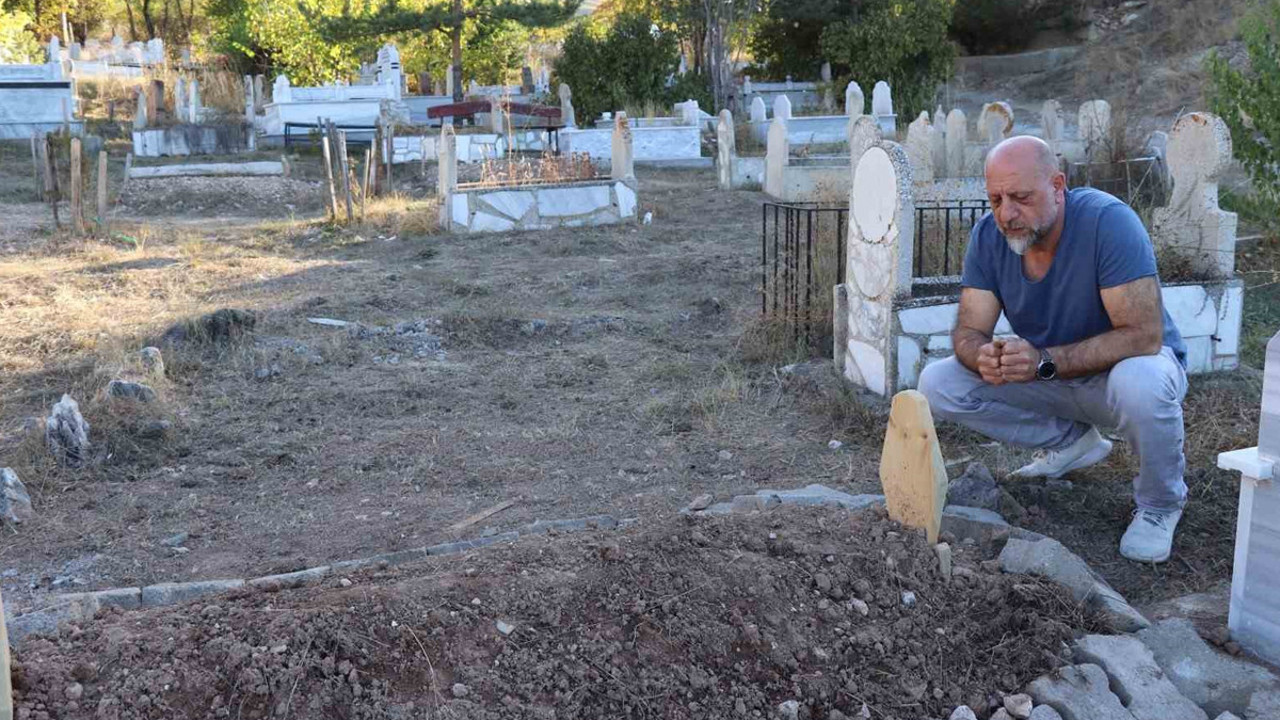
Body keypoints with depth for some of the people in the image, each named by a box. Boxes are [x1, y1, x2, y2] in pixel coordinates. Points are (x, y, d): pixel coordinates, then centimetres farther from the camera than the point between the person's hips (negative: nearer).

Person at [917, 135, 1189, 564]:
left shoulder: (1108, 222, -28)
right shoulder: (988, 235, -13)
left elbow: (1144, 335, -33)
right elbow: (968, 331, -13)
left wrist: (1044, 361, -42)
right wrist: (984, 356, -38)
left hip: (1119, 368, -5)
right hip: (1049, 378, 5)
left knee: (1139, 383, -40)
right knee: (937, 385, -12)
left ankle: (1160, 504, -8)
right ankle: (1071, 441, 7)